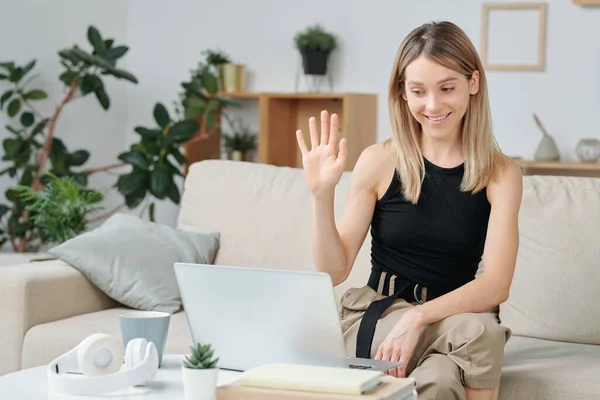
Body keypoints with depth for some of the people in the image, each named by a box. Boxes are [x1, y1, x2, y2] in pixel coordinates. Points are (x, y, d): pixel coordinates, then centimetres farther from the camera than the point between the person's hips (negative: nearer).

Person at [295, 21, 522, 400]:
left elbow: (496, 284, -11)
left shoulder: (502, 174, -1)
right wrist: (322, 195, -16)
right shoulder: (380, 160, -2)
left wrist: (418, 317, -26)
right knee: (477, 330, -32)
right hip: (375, 317, 0)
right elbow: (334, 270, 0)